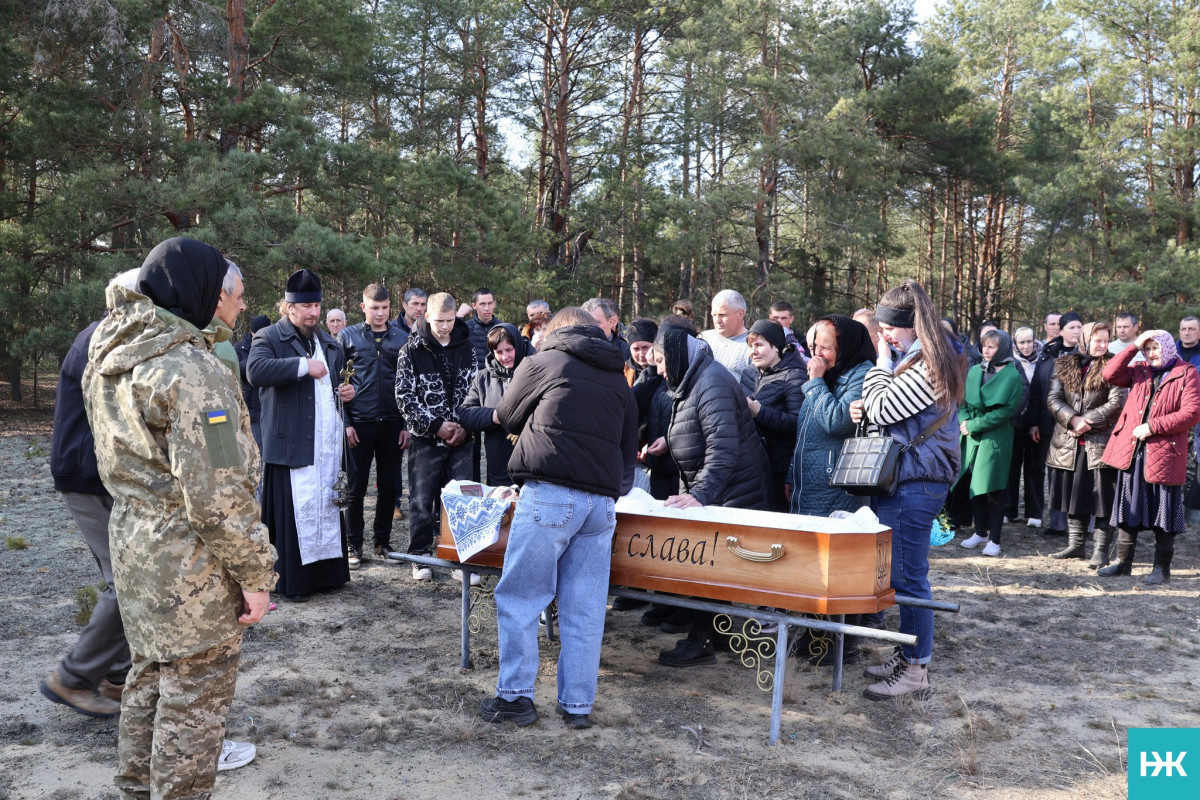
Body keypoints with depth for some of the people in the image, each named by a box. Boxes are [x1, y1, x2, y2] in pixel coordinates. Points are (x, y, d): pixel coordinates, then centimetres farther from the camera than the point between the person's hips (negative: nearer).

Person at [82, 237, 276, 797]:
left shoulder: (108, 354, 6)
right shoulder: (188, 368, -23)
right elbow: (217, 494, -25)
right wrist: (255, 574, -17)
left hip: (131, 543, 9)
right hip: (189, 562, -9)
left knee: (149, 677, 23)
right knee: (195, 695, 5)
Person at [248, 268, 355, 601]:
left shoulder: (329, 343, 18)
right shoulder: (269, 337, -4)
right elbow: (255, 370, -25)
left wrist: (347, 391, 10)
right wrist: (303, 365, -23)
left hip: (330, 445, 6)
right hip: (291, 445, -6)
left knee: (329, 508, 11)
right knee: (294, 512, -5)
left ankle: (327, 571, 22)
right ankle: (291, 581, 6)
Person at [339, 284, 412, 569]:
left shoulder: (401, 339, 7)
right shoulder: (348, 337, 1)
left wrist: (407, 424, 2)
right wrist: (345, 422, -7)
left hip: (392, 425, 2)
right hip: (359, 424, -2)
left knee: (389, 487, 8)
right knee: (356, 487, 4)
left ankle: (382, 542, 21)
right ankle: (355, 546, 14)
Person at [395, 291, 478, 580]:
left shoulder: (466, 348, 7)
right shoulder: (412, 350, -3)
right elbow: (404, 397, -6)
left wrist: (464, 426, -6)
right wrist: (436, 425, -11)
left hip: (460, 438, 2)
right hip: (426, 438, -2)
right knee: (422, 500, 3)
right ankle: (420, 557, 16)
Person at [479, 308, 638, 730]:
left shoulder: (541, 362, 7)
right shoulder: (619, 381, 21)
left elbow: (506, 417, 21)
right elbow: (629, 449, 23)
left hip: (549, 493, -5)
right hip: (601, 501, 5)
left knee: (518, 599, 5)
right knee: (584, 609, 9)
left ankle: (515, 696, 9)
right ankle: (578, 705, 14)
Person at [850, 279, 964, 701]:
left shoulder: (928, 365, -16)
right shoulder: (914, 359, 17)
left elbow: (882, 410, -16)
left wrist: (881, 363, -4)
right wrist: (865, 409, 3)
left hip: (916, 481, -10)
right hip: (905, 478, 10)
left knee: (909, 574, -5)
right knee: (901, 571, 14)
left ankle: (916, 669, 4)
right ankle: (907, 656, 24)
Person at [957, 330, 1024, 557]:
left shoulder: (1011, 376, -6)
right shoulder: (975, 371, 11)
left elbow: (1006, 410, -12)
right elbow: (963, 400, 13)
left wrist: (974, 425, -14)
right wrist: (964, 420, -7)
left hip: (995, 438, -5)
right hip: (972, 437, 5)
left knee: (993, 488, -3)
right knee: (974, 485, 8)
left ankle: (994, 539, 5)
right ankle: (980, 532, 21)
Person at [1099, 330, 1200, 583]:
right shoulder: (1139, 371, 13)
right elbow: (1110, 374, -2)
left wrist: (1152, 426, -15)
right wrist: (1134, 346, -3)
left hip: (1165, 453, -4)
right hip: (1132, 451, 5)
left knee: (1164, 514, 4)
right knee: (1128, 508, 10)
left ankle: (1162, 567, 14)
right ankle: (1123, 562, 20)